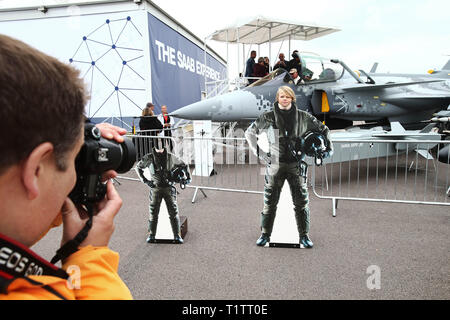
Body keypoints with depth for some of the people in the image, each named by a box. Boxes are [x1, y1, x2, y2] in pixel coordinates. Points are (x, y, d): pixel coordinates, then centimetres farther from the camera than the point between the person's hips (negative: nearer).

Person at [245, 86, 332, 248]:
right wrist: (259, 152, 3)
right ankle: (265, 235, 20)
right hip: (275, 164, -1)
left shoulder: (303, 117, 4)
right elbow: (249, 132, 10)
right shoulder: (268, 117, 1)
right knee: (270, 202, 6)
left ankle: (304, 236, 20)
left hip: (296, 164, 1)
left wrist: (328, 147, 7)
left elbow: (323, 129, 16)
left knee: (301, 202, 5)